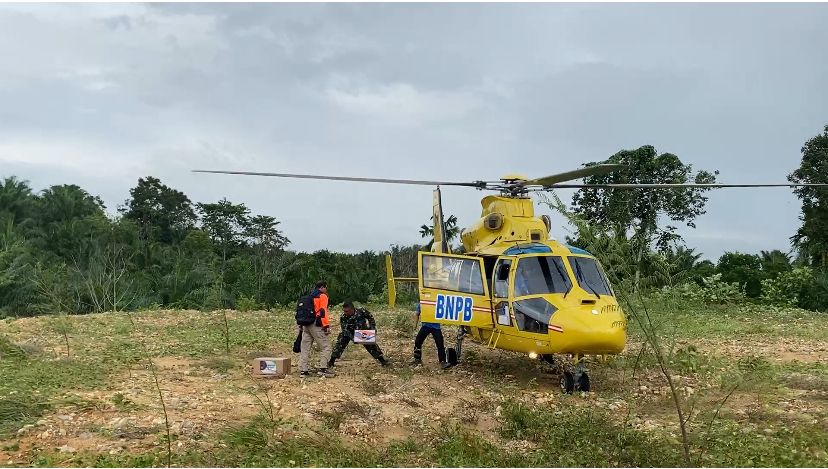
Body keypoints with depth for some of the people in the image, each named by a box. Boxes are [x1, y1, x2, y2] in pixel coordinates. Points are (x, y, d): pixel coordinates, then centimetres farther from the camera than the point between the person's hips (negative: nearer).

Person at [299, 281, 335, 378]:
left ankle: (303, 371, 6)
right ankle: (322, 369, -10)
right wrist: (326, 326, -17)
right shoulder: (322, 296, -2)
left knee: (305, 348, 8)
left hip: (306, 325, 8)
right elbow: (323, 311, -14)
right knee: (326, 347, -2)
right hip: (316, 326, -8)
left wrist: (301, 325, 20)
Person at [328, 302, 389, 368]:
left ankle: (382, 360, 8)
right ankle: (331, 361, -6)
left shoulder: (361, 311, -27)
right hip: (350, 333, 0)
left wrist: (373, 327, -9)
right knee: (340, 343, -16)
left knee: (371, 345, -4)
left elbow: (370, 317, -8)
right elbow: (345, 330, -27)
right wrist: (353, 338, -39)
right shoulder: (343, 317, -27)